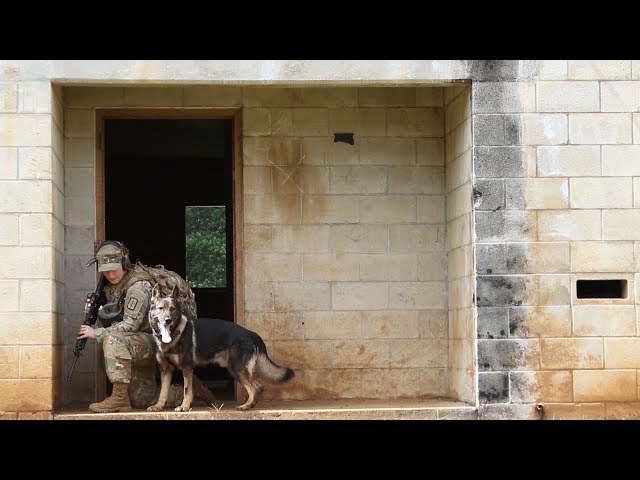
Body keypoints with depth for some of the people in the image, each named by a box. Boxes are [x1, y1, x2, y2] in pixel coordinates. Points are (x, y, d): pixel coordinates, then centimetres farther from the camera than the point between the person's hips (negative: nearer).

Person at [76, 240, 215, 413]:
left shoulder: (138, 286, -21)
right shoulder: (112, 285, 7)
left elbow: (131, 325, -25)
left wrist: (97, 333, -23)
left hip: (152, 341, -9)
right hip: (136, 348, 10)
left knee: (114, 339, -35)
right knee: (142, 401, 11)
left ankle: (119, 398, -30)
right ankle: (190, 390, 30)